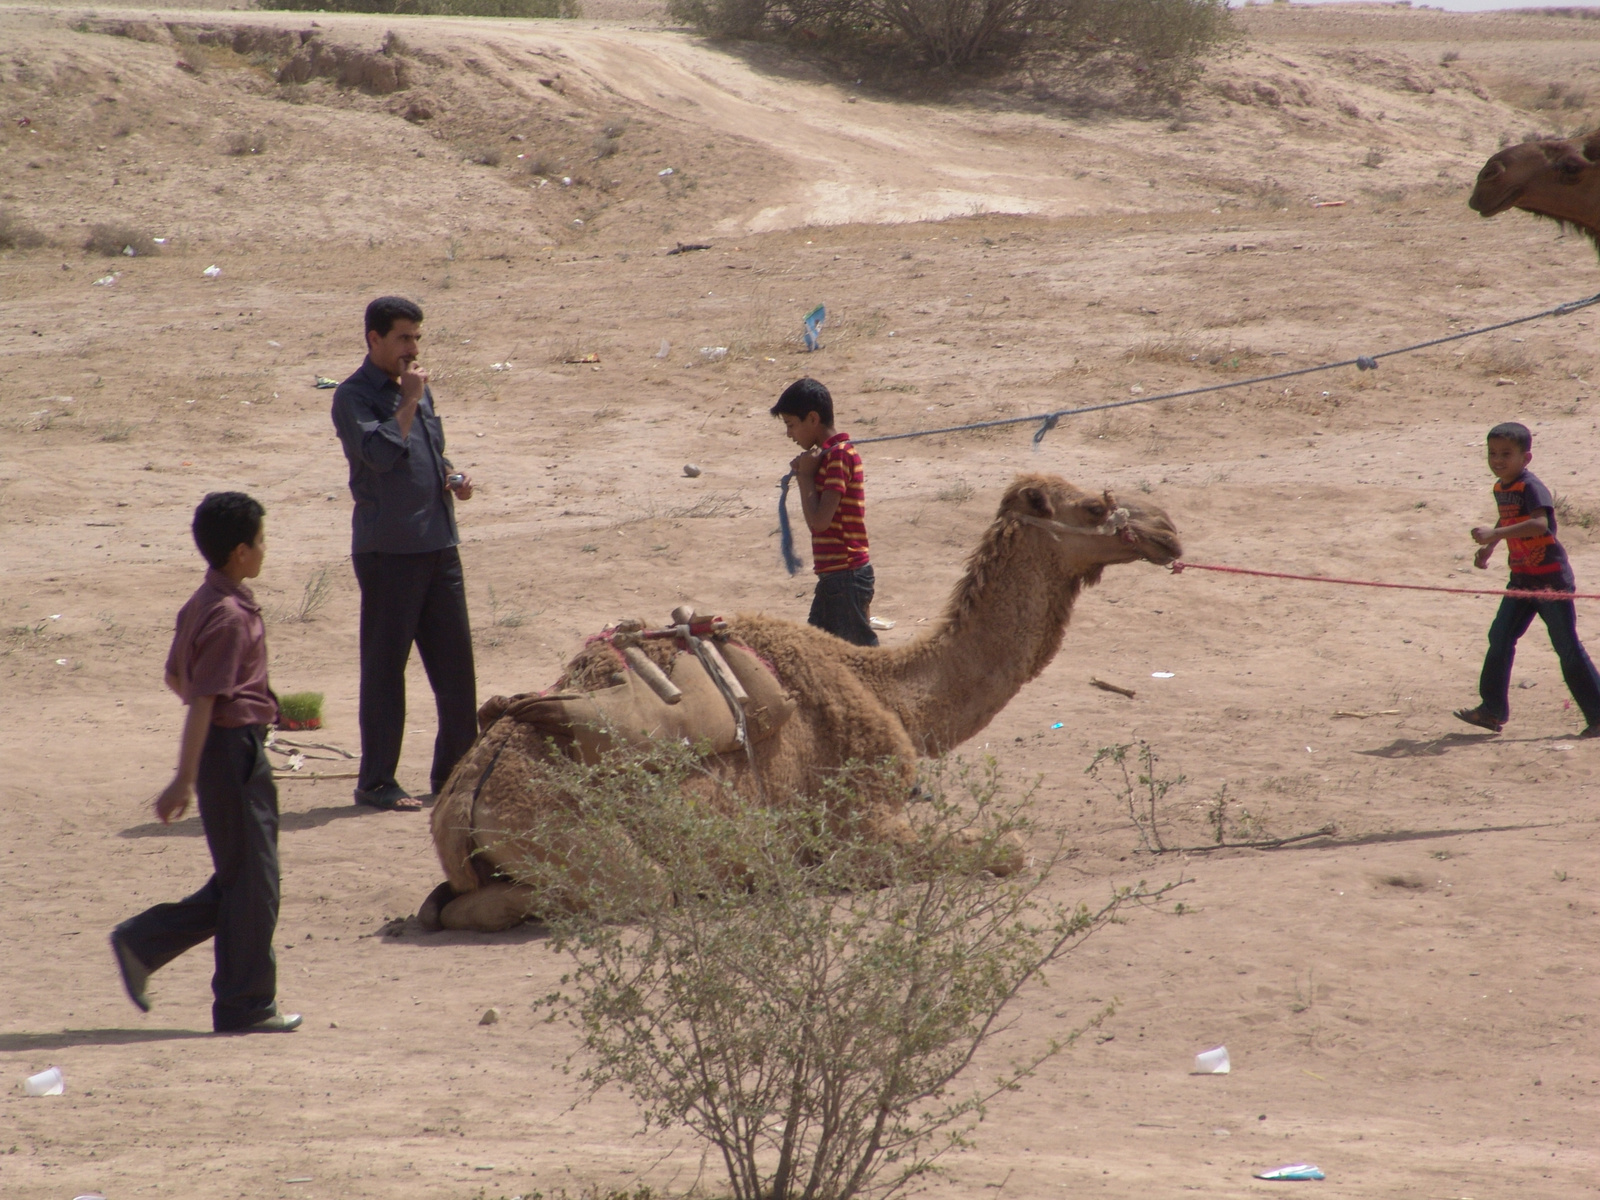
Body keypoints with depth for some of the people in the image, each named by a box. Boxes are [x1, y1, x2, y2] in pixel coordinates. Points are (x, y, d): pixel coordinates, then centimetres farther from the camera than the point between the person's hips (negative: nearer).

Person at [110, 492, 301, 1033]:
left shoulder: (204, 603, 10)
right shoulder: (230, 616, -19)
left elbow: (176, 675, 21)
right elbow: (204, 700, -22)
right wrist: (185, 779, -23)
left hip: (234, 748, 10)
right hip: (234, 749, -10)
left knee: (239, 881, 15)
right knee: (251, 882, -1)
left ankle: (141, 943, 14)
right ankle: (246, 1005, 6)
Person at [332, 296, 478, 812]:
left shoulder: (419, 390, 16)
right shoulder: (354, 396, -8)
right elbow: (381, 452, -23)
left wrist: (453, 478, 7)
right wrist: (407, 402, -14)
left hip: (439, 543, 7)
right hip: (388, 550, -7)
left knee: (455, 662, 9)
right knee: (384, 665, -2)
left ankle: (454, 769, 20)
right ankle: (376, 782, 3)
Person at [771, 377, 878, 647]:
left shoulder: (839, 455, -16)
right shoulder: (828, 454, 15)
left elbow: (819, 520, -22)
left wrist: (806, 475, -11)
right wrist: (805, 474, 7)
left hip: (846, 577, -10)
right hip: (835, 577, 10)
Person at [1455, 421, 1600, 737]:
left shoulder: (1531, 487, -18)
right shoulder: (1500, 489, 8)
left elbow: (1540, 523, -35)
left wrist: (1495, 534, -39)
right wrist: (1488, 547, 15)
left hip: (1551, 577, -9)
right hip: (1522, 578, 9)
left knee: (1567, 646, -5)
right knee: (1500, 638, 6)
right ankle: (1493, 710, 12)